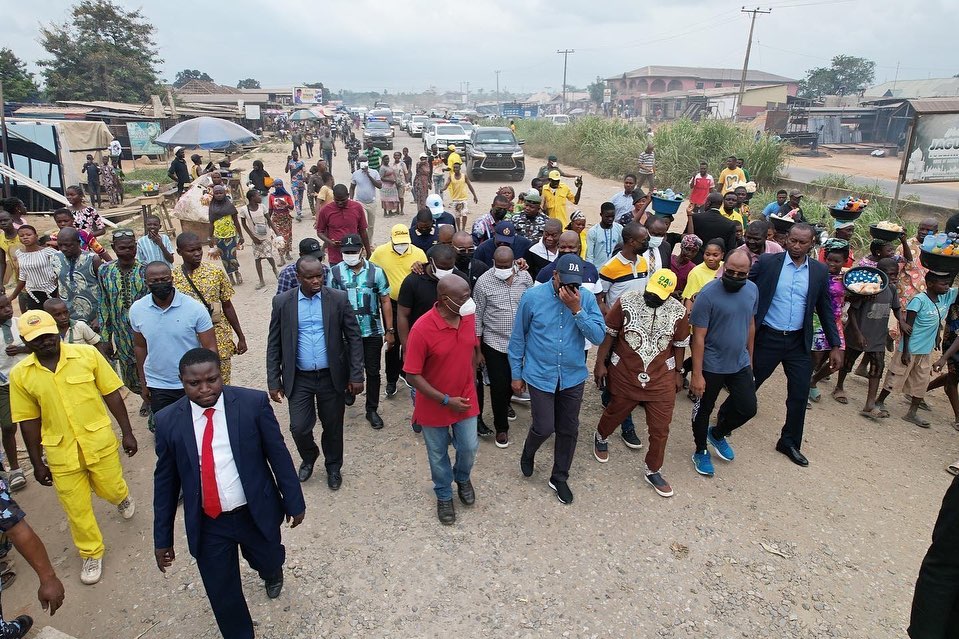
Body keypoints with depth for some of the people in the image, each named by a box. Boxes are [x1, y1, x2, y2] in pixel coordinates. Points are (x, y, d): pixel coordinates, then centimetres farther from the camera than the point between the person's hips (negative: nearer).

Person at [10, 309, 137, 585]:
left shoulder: (87, 354, -11)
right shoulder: (20, 375, -6)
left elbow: (112, 394, -4)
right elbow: (29, 421, 2)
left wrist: (127, 433, -2)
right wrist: (37, 463, 6)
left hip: (100, 442, -1)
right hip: (61, 453, 1)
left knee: (110, 490, 16)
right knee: (76, 508, 12)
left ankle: (122, 497, 53)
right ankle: (92, 554, 34)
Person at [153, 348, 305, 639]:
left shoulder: (253, 403, -14)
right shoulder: (168, 420, -8)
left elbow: (279, 455, -7)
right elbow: (165, 480, 1)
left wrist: (294, 502, -2)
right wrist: (163, 537, 5)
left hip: (256, 514, 0)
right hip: (206, 525, 1)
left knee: (269, 562, 24)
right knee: (222, 595, 12)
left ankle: (271, 572, 62)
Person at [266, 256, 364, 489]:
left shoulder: (339, 299, -7)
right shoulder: (282, 302, -4)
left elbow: (354, 338, -4)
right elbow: (274, 345, 1)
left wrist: (356, 375, -8)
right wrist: (273, 381, -1)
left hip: (332, 376, 0)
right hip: (298, 379, 0)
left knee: (333, 427, 12)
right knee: (299, 428, 1)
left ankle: (333, 467, 39)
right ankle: (308, 457, 35)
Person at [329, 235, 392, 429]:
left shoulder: (376, 271, -7)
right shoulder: (335, 272, -7)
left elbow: (385, 301, -1)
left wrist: (390, 331, -2)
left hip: (373, 332, 0)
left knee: (373, 371, 8)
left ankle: (372, 410, 23)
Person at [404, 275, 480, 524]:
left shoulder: (469, 317, -11)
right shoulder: (422, 329, -28)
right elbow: (412, 376, -22)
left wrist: (470, 379, 8)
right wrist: (446, 400, -21)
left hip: (465, 400, 4)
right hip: (434, 404, -4)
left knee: (469, 447, 15)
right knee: (438, 454, 16)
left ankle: (462, 478, 49)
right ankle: (444, 495, 43)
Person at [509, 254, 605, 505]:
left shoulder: (586, 299, -7)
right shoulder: (532, 297, -12)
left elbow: (598, 337, -13)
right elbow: (517, 338, -3)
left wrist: (577, 310, -24)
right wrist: (516, 374, 1)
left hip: (573, 377, 3)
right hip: (540, 376, -2)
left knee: (568, 430, 12)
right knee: (544, 427, -2)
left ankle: (559, 478, 34)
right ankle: (528, 453, 34)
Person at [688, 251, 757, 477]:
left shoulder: (752, 290, -2)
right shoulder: (708, 294, -21)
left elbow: (750, 324, 12)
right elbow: (698, 337, -19)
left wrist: (750, 357, 16)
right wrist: (697, 374, -19)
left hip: (740, 364, 5)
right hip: (711, 366, -5)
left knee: (748, 408, 9)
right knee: (703, 410, 10)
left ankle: (718, 434, 37)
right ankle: (701, 451, 33)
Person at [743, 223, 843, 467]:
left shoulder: (819, 271, 3)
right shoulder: (767, 262, -7)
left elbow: (825, 310, 8)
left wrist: (835, 345, 7)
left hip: (799, 342, 3)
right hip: (767, 338, -3)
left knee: (800, 395, 7)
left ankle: (789, 442, 25)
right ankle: (725, 417, 32)